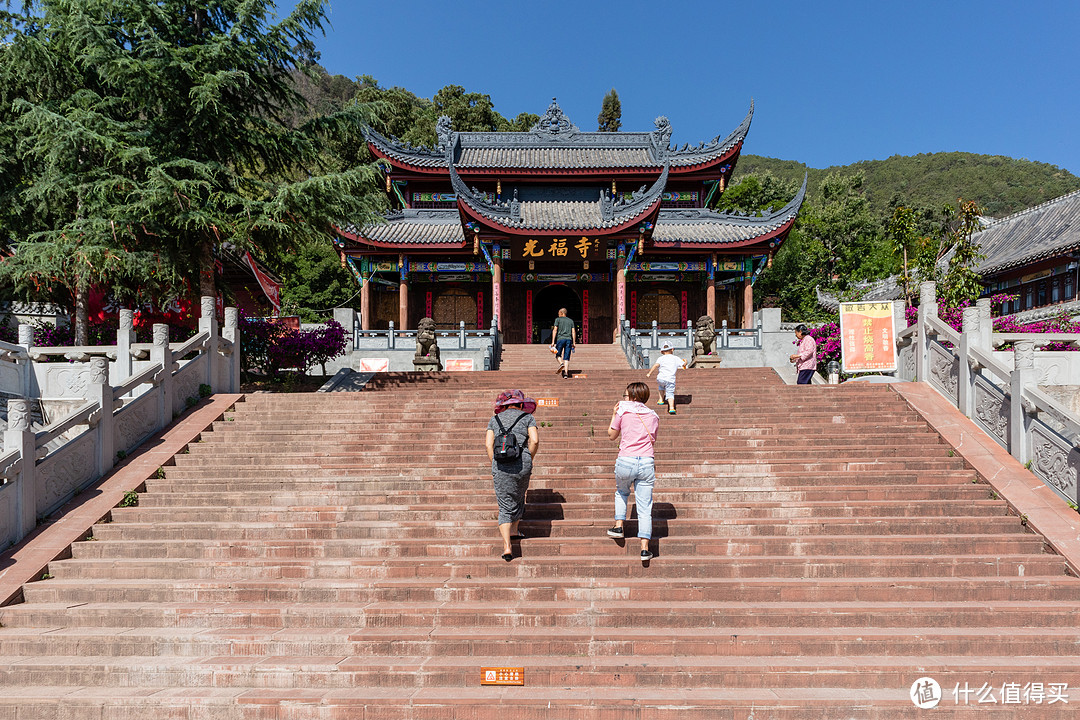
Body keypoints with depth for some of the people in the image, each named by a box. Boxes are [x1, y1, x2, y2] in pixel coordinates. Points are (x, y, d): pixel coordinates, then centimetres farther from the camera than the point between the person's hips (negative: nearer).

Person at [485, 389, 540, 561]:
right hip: (522, 463, -1)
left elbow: (489, 444, 6)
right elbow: (535, 440, -4)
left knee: (505, 507, 4)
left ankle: (507, 545, -9)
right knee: (519, 496, 27)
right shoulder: (527, 417, 10)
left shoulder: (495, 419, 16)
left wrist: (494, 466, 11)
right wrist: (529, 460, 8)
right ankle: (514, 530, 38)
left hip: (500, 464, 1)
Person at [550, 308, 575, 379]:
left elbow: (555, 330, -1)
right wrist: (573, 343, 10)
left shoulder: (558, 319, 7)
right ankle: (566, 372, -8)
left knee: (557, 354, 13)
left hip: (560, 339, -3)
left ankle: (561, 363, -16)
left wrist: (553, 342, -3)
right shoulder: (571, 321, 17)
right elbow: (573, 332, 9)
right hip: (569, 339, 3)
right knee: (566, 357, 2)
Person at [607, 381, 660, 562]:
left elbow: (612, 435, 11)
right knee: (645, 507, 3)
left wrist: (614, 415, 22)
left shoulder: (623, 410, 2)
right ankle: (644, 548, -2)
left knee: (621, 492, 29)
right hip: (647, 462, 2)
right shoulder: (653, 416, 14)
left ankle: (619, 526, 20)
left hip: (626, 461, -2)